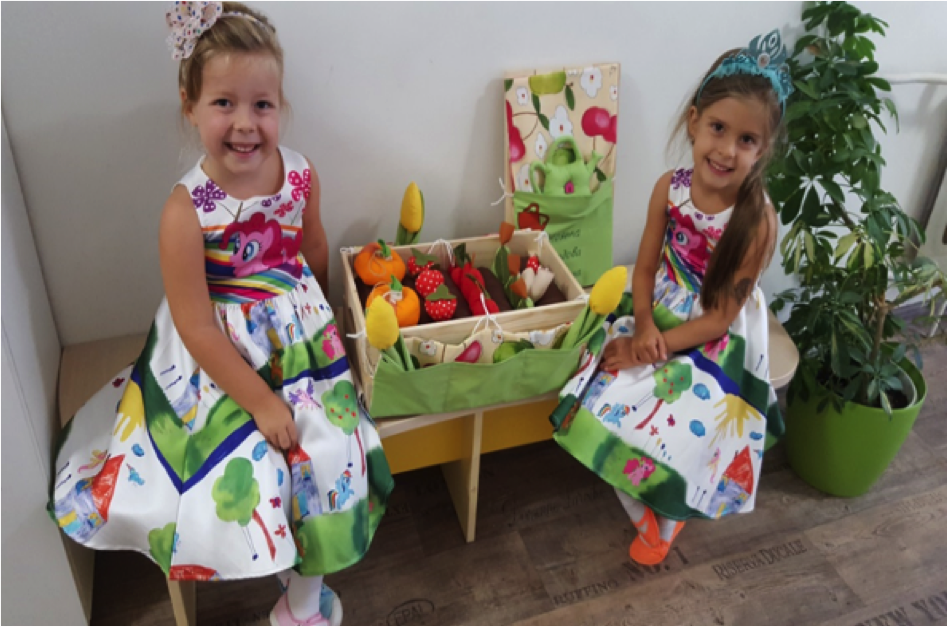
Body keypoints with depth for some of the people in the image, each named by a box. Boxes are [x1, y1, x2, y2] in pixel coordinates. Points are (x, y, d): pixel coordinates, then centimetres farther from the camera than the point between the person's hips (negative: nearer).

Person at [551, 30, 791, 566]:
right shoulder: (670, 188, -11)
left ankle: (667, 517, 25)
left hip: (715, 344, -4)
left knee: (674, 432, -13)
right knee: (604, 402, -9)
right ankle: (646, 512, 19)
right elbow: (645, 267, -1)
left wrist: (654, 348, -21)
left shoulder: (757, 219, -23)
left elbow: (720, 317, -17)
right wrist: (643, 327, -17)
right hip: (659, 319, 4)